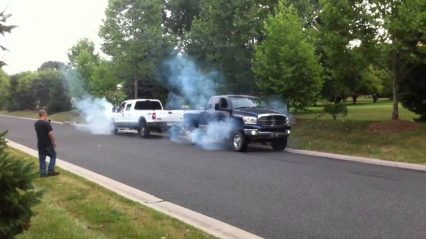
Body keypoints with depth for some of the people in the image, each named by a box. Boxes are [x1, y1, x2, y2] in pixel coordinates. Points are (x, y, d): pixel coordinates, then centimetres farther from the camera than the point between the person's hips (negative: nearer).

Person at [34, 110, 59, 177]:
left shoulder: (36, 124, 5)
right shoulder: (46, 123, -17)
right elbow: (50, 134, -19)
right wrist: (54, 143, -7)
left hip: (40, 144, 6)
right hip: (48, 144, -6)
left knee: (42, 159, 11)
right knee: (53, 156, 11)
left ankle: (43, 173, 11)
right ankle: (50, 171, 6)